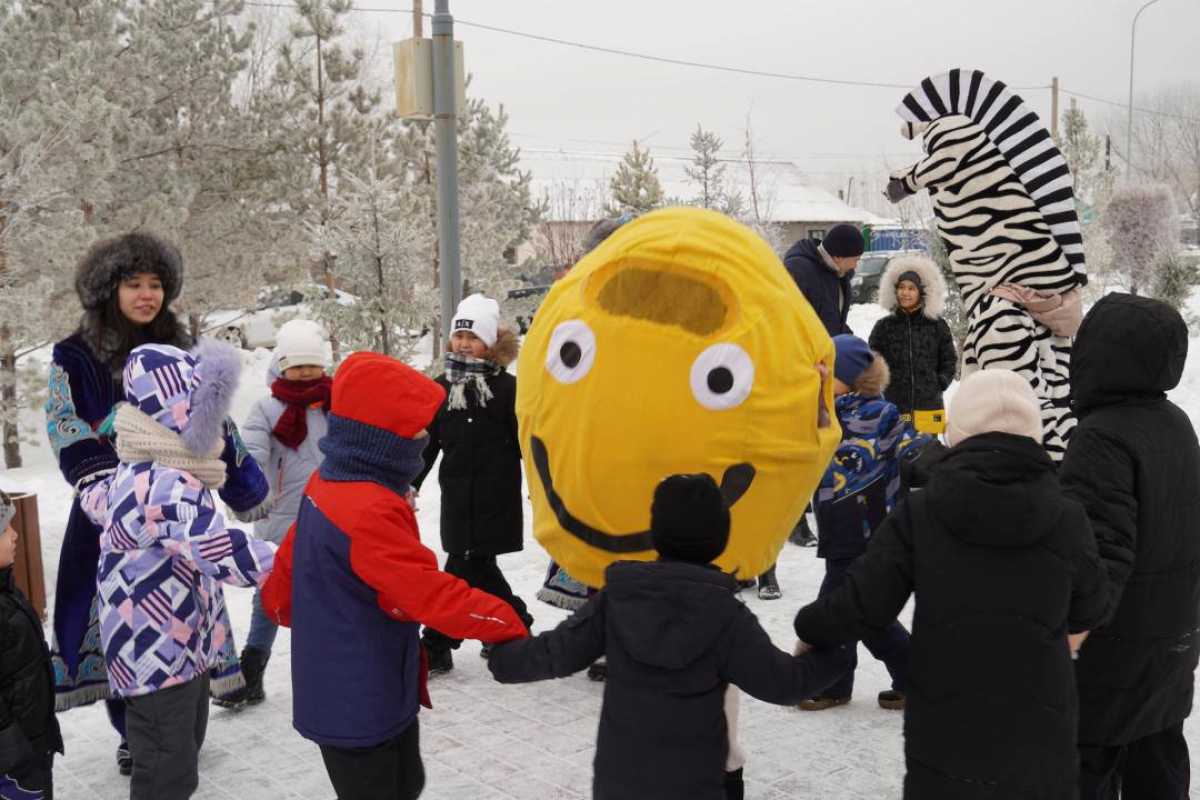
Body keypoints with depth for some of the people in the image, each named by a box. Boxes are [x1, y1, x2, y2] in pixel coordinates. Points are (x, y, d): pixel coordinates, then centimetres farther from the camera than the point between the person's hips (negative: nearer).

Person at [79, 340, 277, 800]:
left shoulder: (138, 474, 7)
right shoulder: (165, 486, -28)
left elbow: (95, 500, 28)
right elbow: (223, 553, -39)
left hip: (180, 648, 11)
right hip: (158, 656, -11)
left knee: (182, 758, 26)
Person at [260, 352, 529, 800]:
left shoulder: (326, 484, 2)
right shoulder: (372, 512, -29)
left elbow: (292, 559, 13)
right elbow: (432, 594, -30)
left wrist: (283, 607, 30)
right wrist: (510, 626, -24)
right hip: (359, 708, -10)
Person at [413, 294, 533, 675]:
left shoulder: (507, 387, -4)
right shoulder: (441, 387, 9)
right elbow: (427, 441, 13)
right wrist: (411, 484, 7)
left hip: (494, 498, -5)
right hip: (457, 497, 5)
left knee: (463, 567, -3)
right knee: (478, 566, 8)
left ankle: (436, 647, 9)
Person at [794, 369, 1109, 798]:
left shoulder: (918, 514, -12)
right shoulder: (1068, 519, -9)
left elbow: (862, 607, -10)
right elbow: (1088, 611, 7)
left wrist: (808, 626, 9)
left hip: (943, 737, -1)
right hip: (1040, 740, 1)